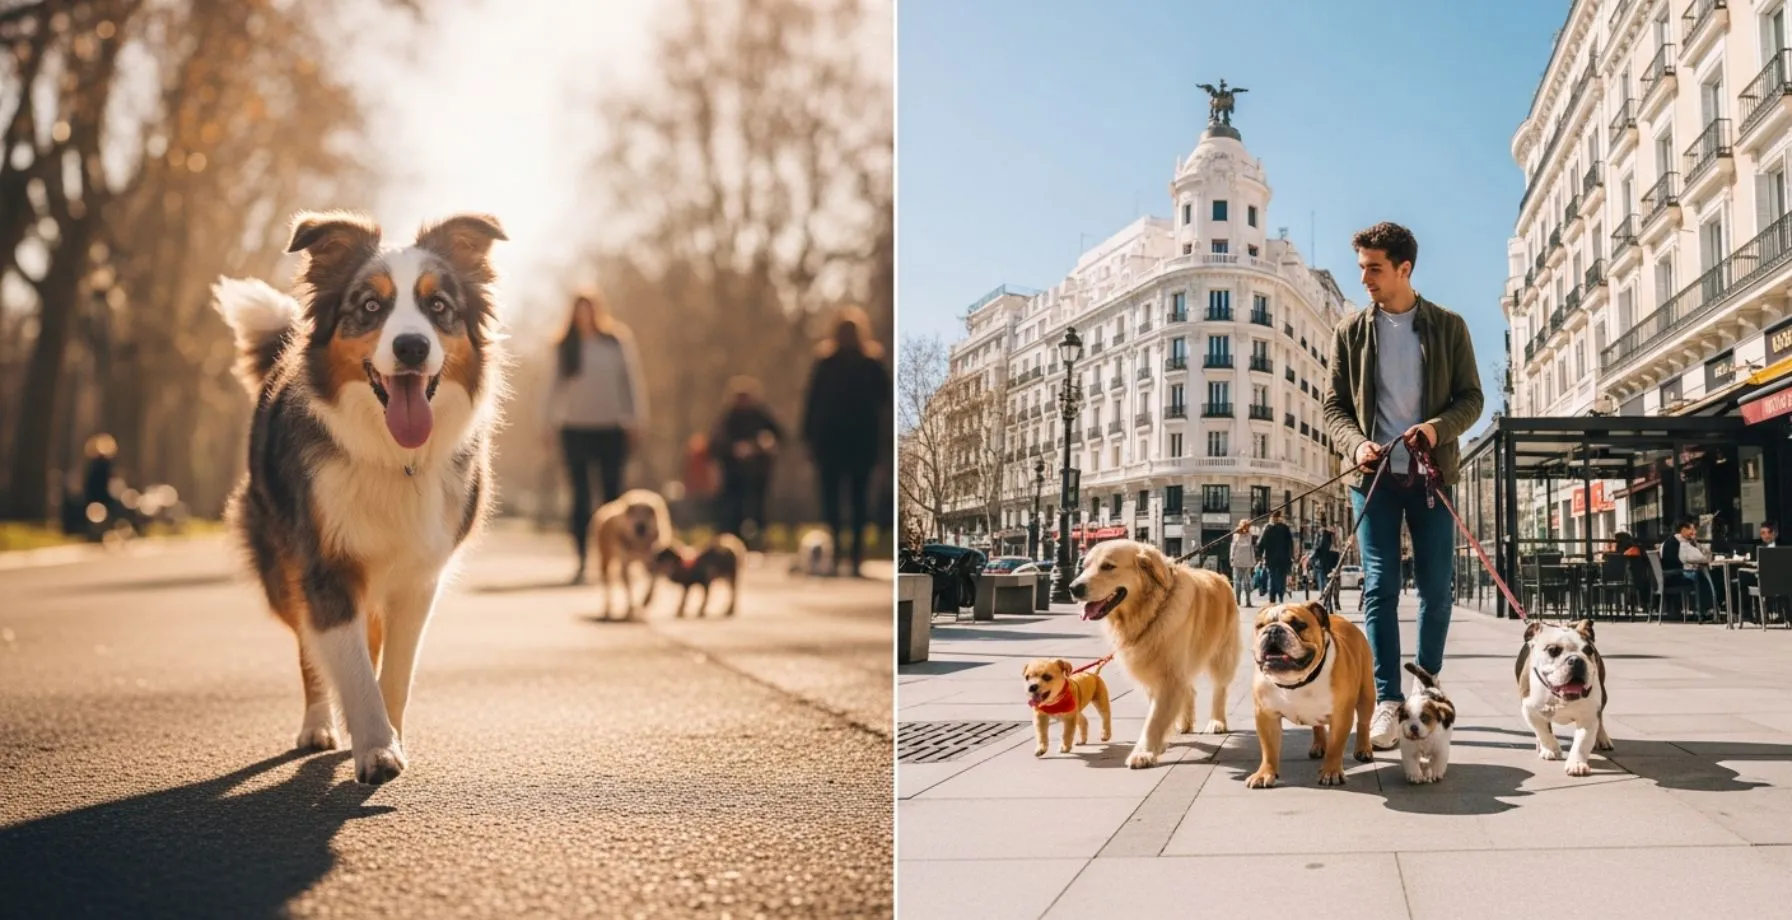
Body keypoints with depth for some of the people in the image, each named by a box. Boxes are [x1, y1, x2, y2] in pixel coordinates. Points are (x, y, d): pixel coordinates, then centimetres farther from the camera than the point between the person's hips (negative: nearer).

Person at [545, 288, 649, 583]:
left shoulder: (619, 341, 2)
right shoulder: (565, 346, 6)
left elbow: (633, 380, 4)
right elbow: (556, 385, 10)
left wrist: (635, 420, 1)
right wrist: (552, 421, 3)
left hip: (612, 428, -1)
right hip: (576, 428, 1)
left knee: (611, 493, 4)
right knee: (580, 495, 0)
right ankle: (581, 562, 1)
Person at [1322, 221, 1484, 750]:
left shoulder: (1448, 327, 5)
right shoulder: (1351, 331, 6)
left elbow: (1472, 399, 3)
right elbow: (1334, 406, 7)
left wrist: (1438, 426, -17)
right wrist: (1357, 445, -12)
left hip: (1431, 473, 0)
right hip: (1374, 474, 0)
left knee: (1437, 587, 3)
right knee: (1380, 587, -5)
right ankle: (1388, 700, -5)